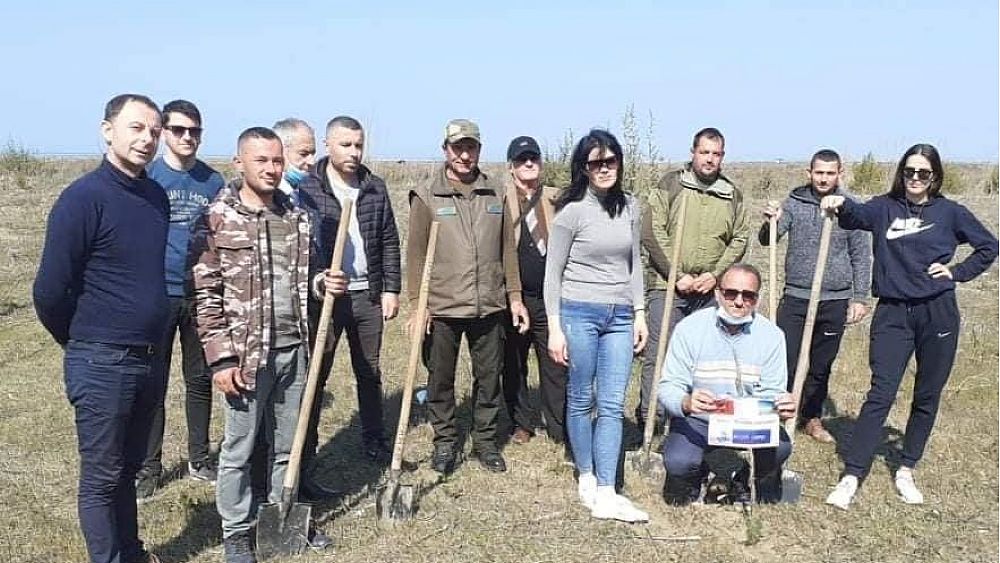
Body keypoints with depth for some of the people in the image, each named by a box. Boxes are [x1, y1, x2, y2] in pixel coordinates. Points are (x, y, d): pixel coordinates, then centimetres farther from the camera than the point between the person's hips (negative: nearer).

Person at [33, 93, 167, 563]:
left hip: (147, 360, 7)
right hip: (101, 365, -6)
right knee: (101, 477, 7)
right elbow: (49, 291, -14)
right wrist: (81, 342, 0)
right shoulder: (83, 198, -15)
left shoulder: (157, 196, 6)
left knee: (128, 468, 20)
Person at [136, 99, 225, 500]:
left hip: (203, 295, 3)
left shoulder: (214, 182, 5)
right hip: (157, 295, -2)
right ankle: (148, 466, 16)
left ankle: (199, 459, 25)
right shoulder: (147, 178, -2)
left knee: (200, 379, 12)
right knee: (152, 383, 4)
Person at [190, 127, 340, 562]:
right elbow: (206, 296, -10)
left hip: (294, 350, 5)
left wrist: (323, 284, -3)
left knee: (288, 443, 17)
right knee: (239, 448, 8)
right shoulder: (217, 220, -9)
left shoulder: (296, 217, 7)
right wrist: (221, 359, -13)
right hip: (246, 353, -5)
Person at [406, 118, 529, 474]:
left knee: (489, 377, 11)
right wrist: (416, 306, -9)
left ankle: (485, 441, 27)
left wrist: (515, 296, 8)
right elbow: (416, 255, -4)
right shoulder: (427, 196, -3)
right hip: (442, 308, -3)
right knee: (440, 379, 9)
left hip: (489, 307, 3)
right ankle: (445, 441, 26)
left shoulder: (495, 195, 8)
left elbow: (507, 250, 12)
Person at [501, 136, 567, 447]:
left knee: (556, 365, 4)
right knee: (513, 365, 11)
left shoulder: (556, 200, 9)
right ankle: (521, 425, 26)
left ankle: (560, 429, 15)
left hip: (550, 296, 1)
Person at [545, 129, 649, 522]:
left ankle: (605, 495, 0)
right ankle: (586, 477, 25)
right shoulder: (572, 211, -7)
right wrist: (555, 328, -8)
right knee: (581, 400, 8)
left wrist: (639, 313, 10)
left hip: (619, 316, 4)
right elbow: (553, 272, -4)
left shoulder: (630, 207, 7)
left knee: (612, 405, -1)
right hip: (579, 313, -4)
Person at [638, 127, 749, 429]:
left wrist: (715, 274, -6)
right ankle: (648, 419, 4)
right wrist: (678, 276, -11)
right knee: (658, 355, -4)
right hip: (667, 284, -3)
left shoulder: (732, 194, 9)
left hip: (710, 290, 4)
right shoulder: (670, 184, -2)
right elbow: (652, 233, -7)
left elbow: (740, 239, 9)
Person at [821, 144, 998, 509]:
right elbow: (857, 216, -15)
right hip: (892, 315, -1)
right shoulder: (885, 208, 4)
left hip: (938, 314, 1)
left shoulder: (949, 212, 4)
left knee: (927, 397, 10)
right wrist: (841, 205, -36)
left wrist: (957, 272, 0)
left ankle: (906, 470, 24)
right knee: (880, 395, -6)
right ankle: (851, 476, -4)